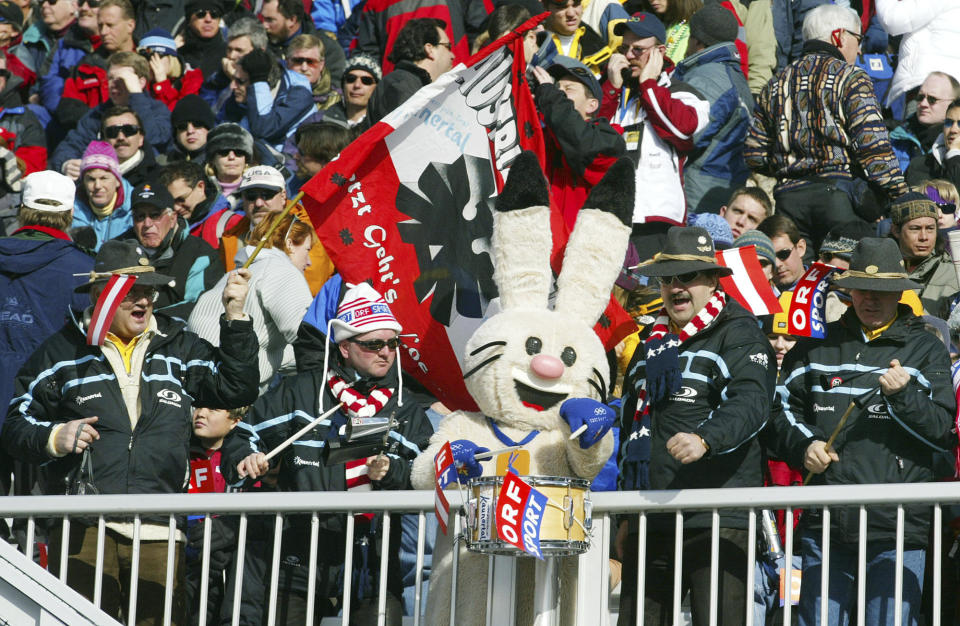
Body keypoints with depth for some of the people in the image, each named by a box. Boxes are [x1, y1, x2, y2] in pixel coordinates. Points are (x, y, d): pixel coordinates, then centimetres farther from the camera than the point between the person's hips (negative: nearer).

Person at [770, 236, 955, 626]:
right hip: (825, 523, 3)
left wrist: (903, 394, -17)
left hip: (896, 530, -3)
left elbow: (943, 432, 0)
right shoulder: (817, 345, 15)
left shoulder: (926, 349, 8)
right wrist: (804, 445, 0)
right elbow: (785, 407, 20)